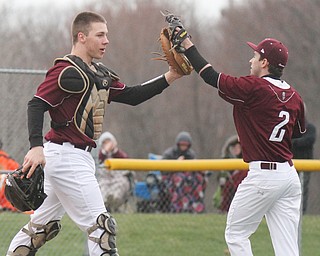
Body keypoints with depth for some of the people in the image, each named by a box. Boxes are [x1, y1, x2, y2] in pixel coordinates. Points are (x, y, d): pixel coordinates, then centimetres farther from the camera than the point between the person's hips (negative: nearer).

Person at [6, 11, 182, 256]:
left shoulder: (101, 74, 15)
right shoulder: (67, 71, -14)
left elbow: (131, 96, 13)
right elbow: (37, 105, -20)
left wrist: (169, 78, 1)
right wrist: (36, 146, -32)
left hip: (79, 157, 10)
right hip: (66, 155, -10)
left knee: (45, 225, 16)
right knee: (101, 224, -10)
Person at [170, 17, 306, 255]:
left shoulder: (254, 87, -12)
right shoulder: (294, 95, 8)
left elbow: (211, 77, -10)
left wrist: (184, 39, -3)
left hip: (263, 176, -7)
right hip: (290, 175, 7)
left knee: (236, 234, 9)